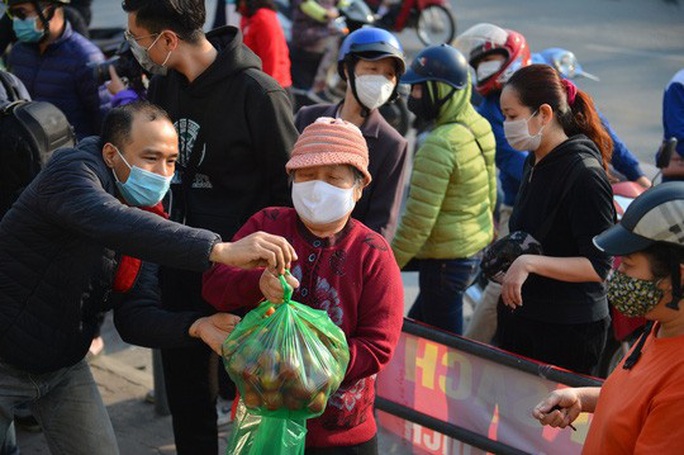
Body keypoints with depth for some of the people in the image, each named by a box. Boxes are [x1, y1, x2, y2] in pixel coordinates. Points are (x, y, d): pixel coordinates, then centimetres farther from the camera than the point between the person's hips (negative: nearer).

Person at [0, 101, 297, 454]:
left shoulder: (146, 219, 0)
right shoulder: (71, 170, -22)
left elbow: (134, 318, -6)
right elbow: (111, 223, -45)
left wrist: (196, 327, -27)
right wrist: (219, 250, -55)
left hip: (62, 367, 7)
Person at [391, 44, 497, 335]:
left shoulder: (439, 145, -25)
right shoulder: (480, 128, 3)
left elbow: (418, 221, -24)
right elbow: (491, 193, 14)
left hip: (445, 260, -9)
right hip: (476, 250, 9)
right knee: (416, 324, 22)